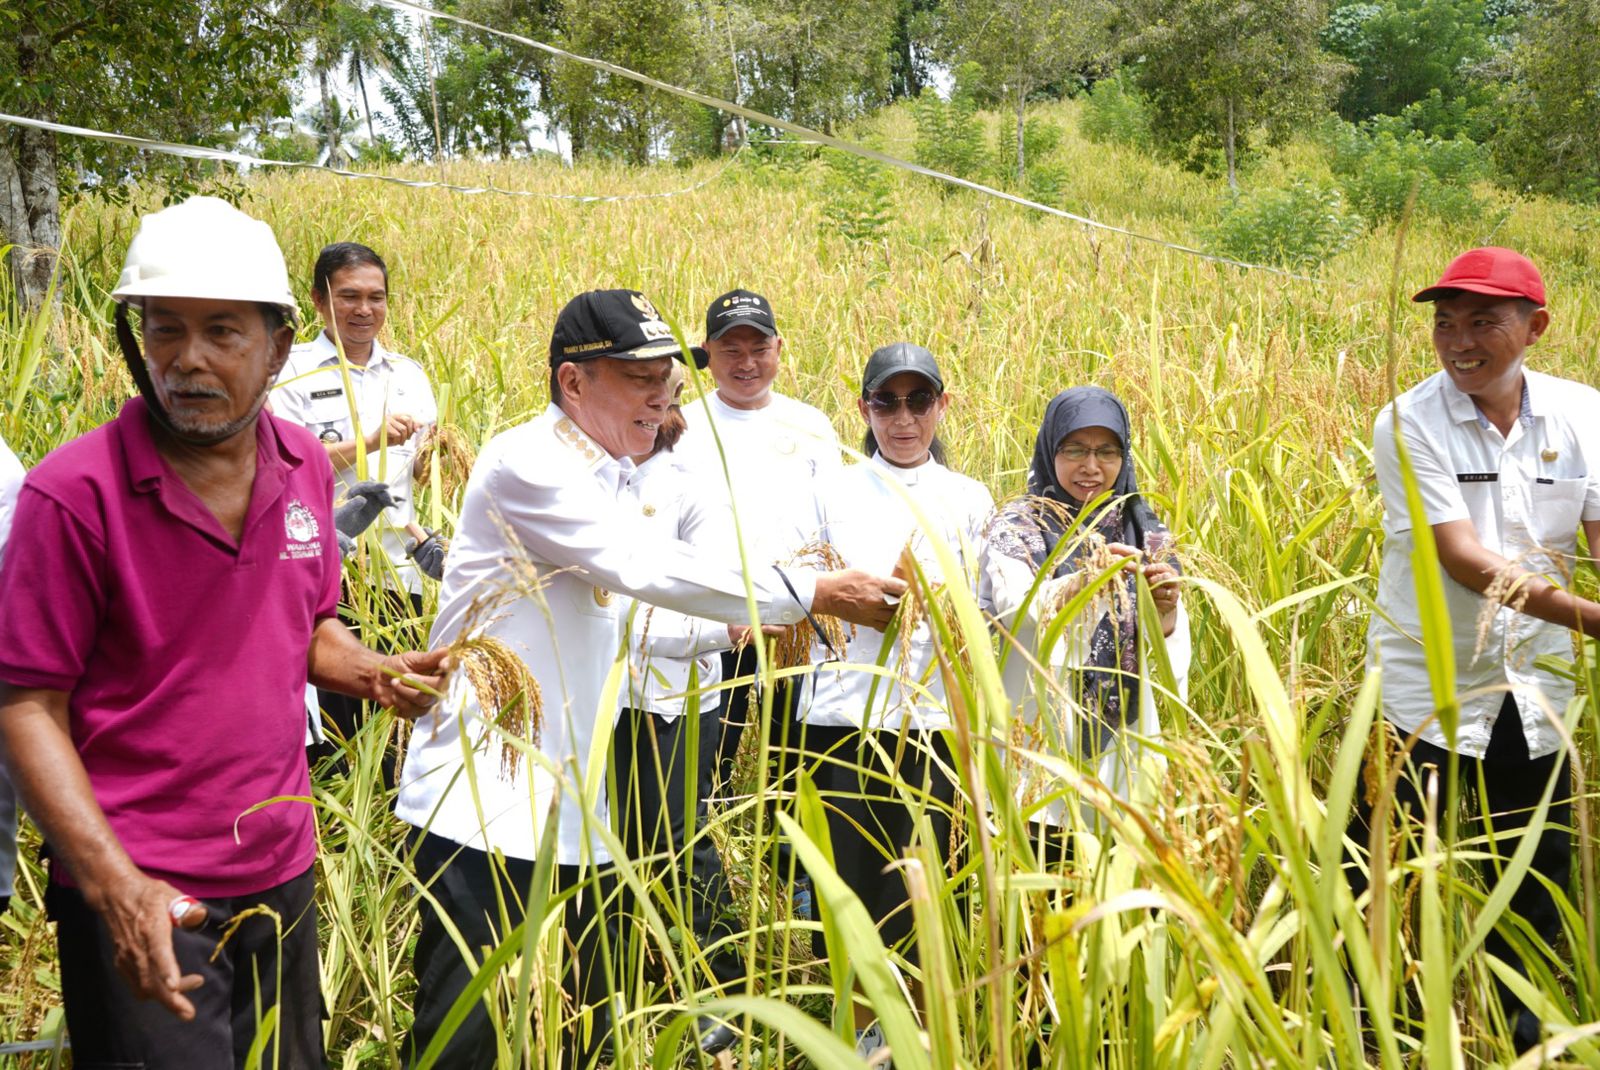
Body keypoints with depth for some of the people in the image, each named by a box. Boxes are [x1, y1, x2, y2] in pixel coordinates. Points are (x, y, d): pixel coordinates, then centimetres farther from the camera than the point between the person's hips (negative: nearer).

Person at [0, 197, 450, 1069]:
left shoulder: (304, 466, 0)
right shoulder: (75, 493, -16)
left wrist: (372, 671, -7)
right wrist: (112, 882, -22)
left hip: (281, 871, 6)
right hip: (139, 899, -5)